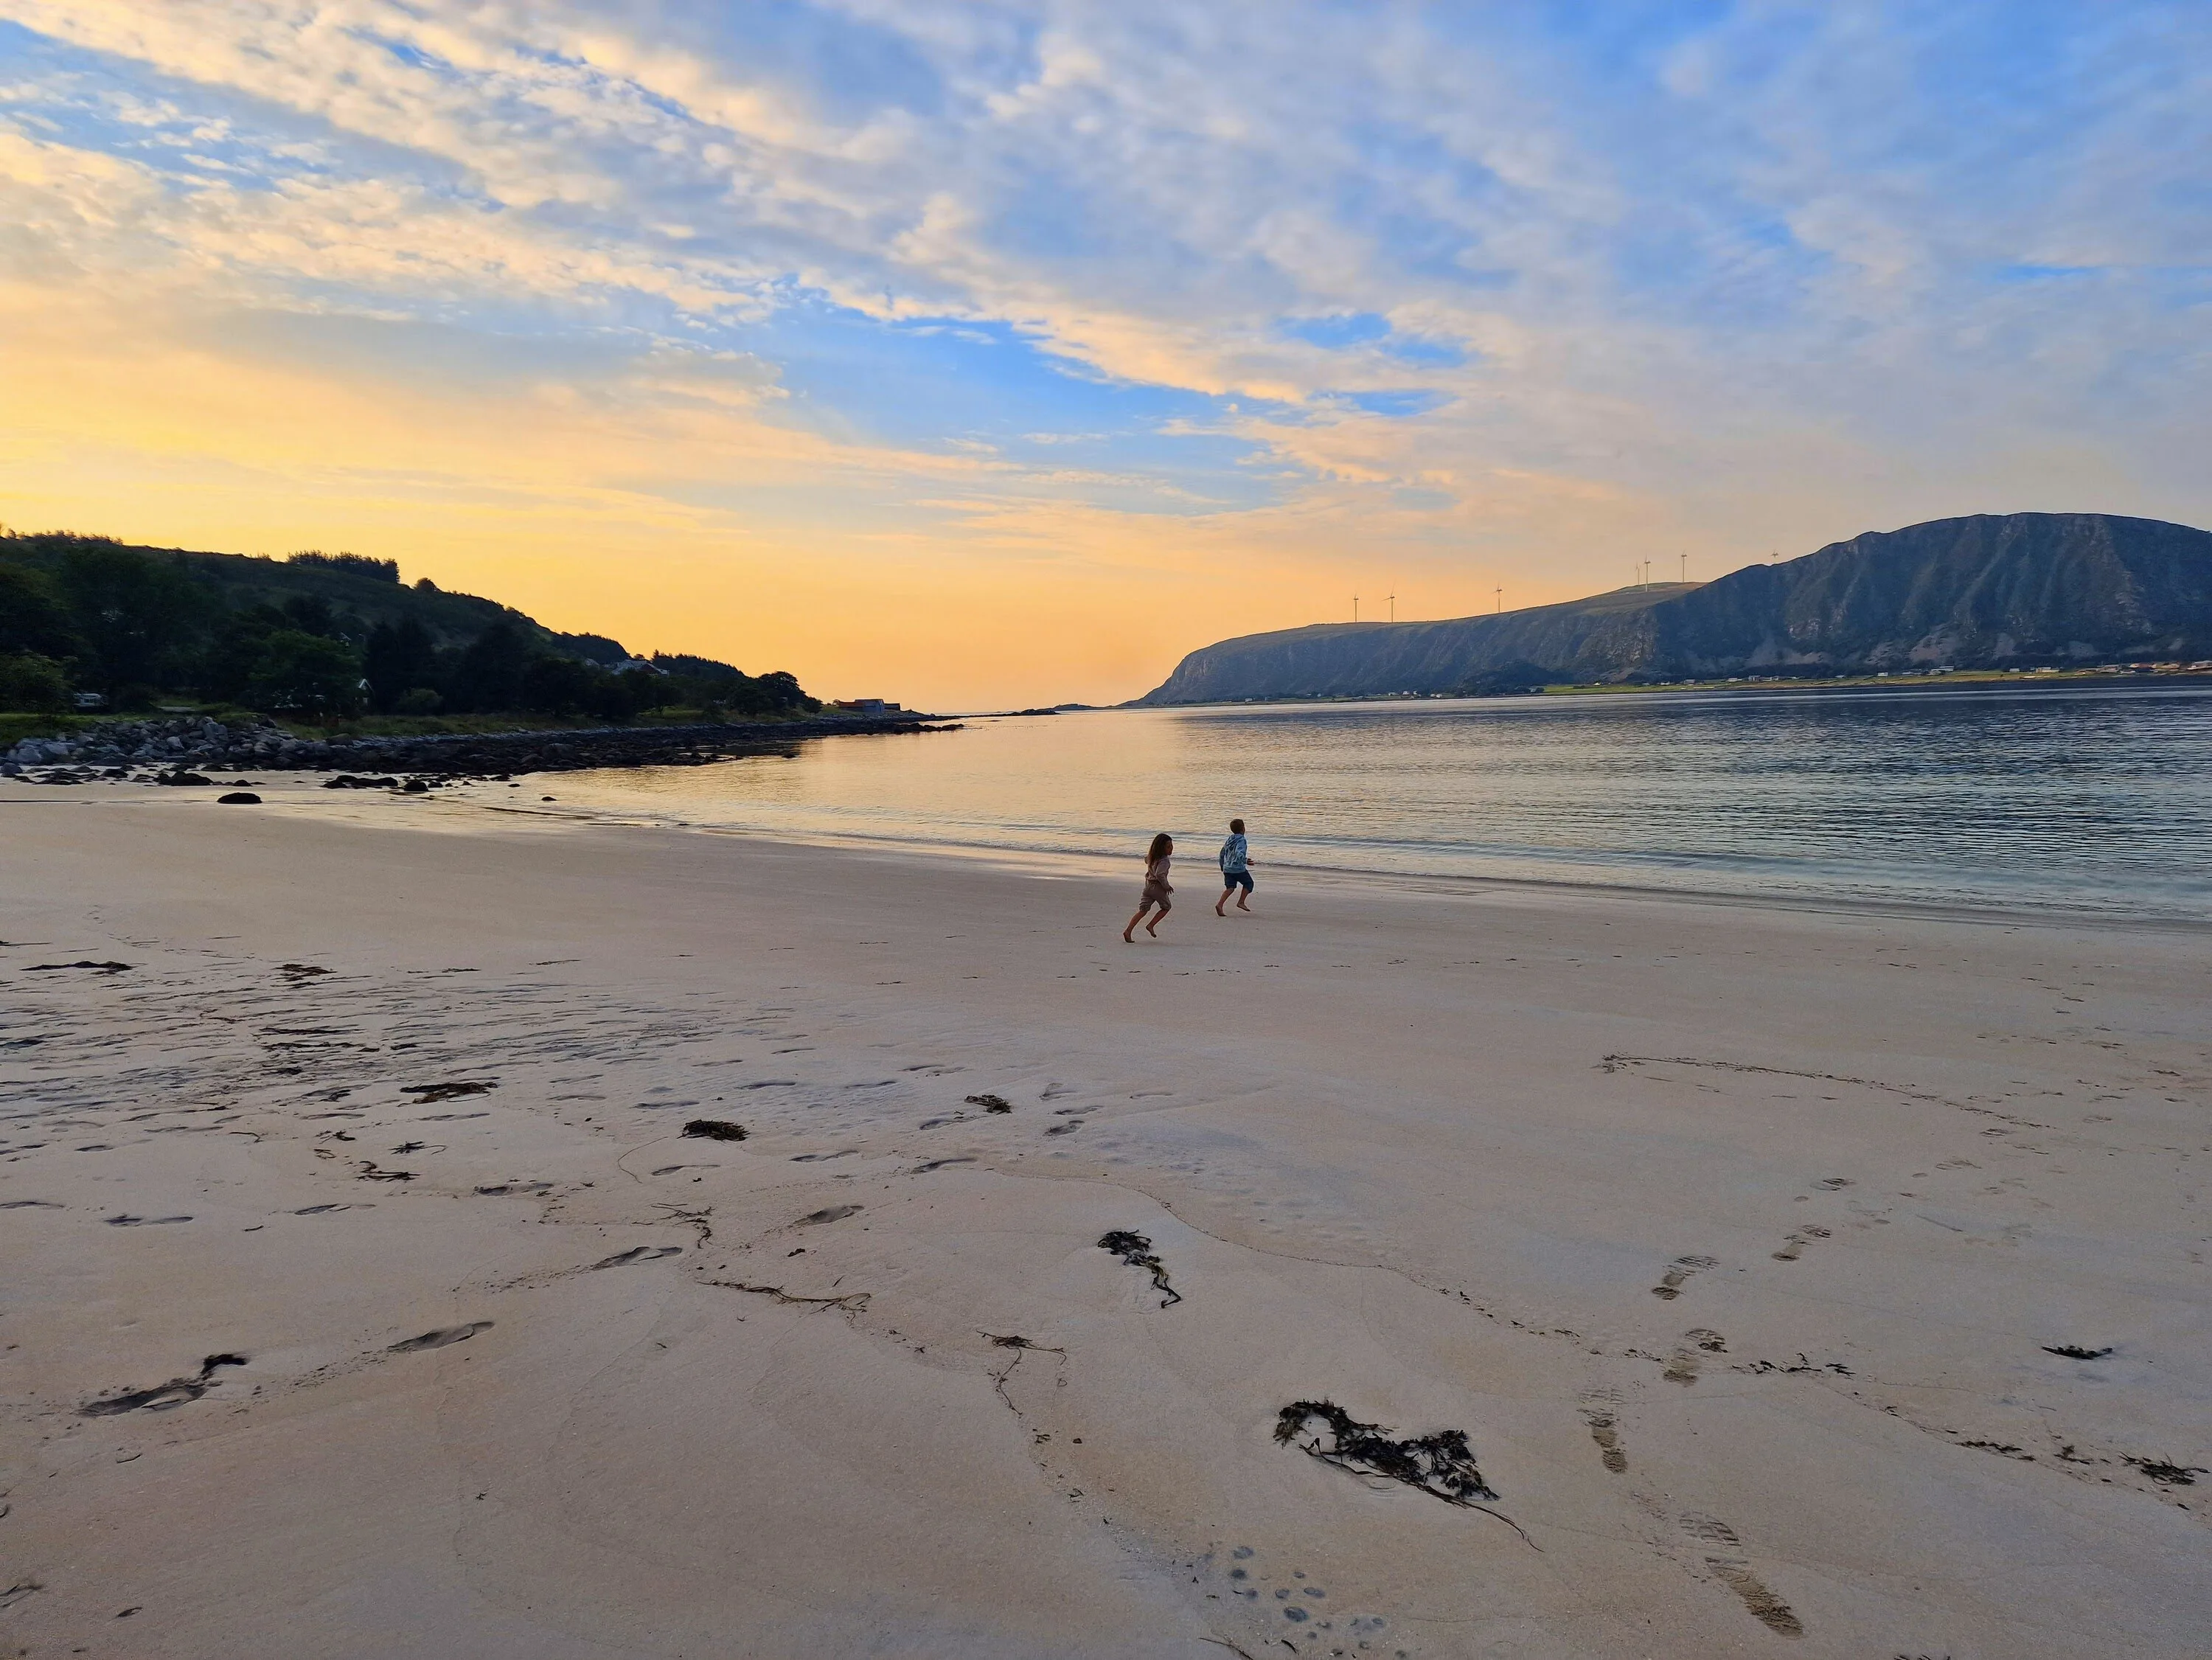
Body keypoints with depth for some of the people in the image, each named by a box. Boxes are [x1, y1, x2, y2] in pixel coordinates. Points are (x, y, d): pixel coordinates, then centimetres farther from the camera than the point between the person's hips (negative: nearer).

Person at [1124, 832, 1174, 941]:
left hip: (1148, 885, 7)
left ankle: (1128, 931, -3)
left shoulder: (1152, 856, 5)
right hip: (1157, 887, -7)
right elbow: (1159, 874, -33)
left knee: (1142, 910, 8)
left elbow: (1146, 859, 27)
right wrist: (1166, 886, -19)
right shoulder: (1164, 861, -22)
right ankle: (1151, 925, 11)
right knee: (1166, 907, 18)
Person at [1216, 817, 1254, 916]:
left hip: (1227, 868, 7)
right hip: (1238, 868, -7)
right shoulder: (1241, 840, -11)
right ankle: (1241, 902, 9)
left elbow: (1222, 853, 22)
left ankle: (1219, 904, -16)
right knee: (1248, 883, 14)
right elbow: (1239, 853, -29)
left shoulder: (1229, 839, 14)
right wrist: (1245, 861, -43)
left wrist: (1222, 865, 34)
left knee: (1230, 888, 3)